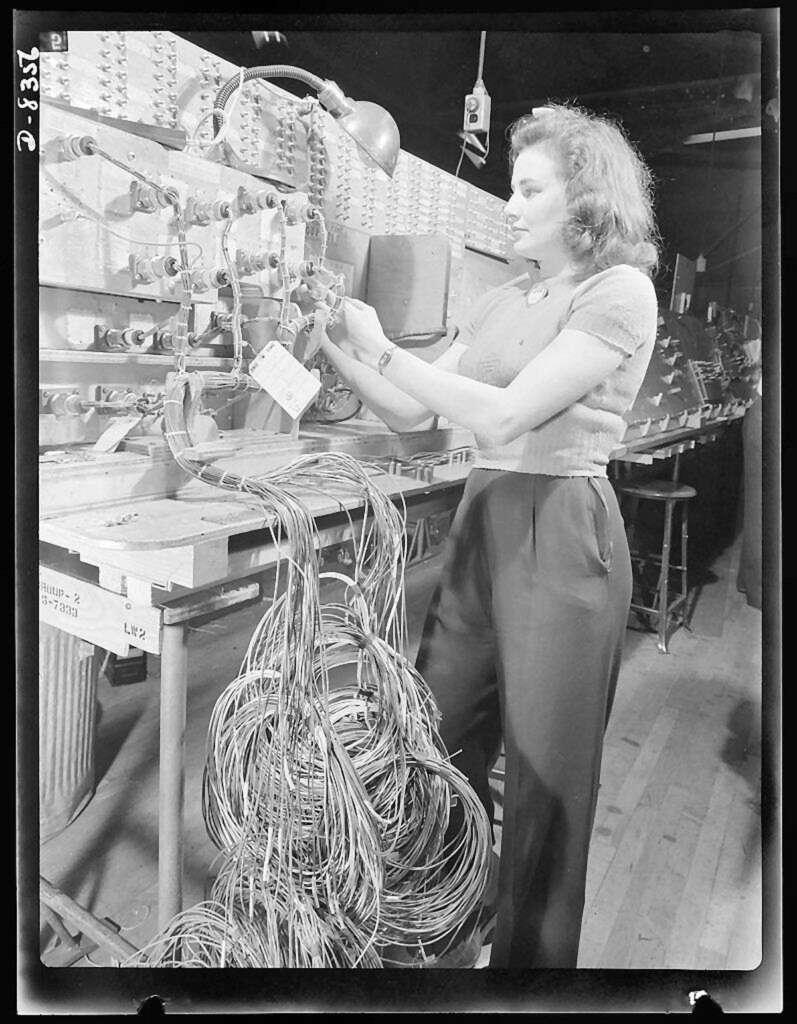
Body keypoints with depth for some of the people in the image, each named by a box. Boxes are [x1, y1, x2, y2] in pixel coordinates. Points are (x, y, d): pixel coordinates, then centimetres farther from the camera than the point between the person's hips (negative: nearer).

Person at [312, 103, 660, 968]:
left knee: (546, 775, 7)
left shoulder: (620, 290, -6)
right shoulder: (499, 303, 15)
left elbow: (506, 414, -17)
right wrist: (337, 347, 1)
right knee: (437, 741, 14)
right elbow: (410, 414, 13)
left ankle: (531, 954, 30)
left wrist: (381, 348, -13)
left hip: (561, 531, -7)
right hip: (480, 521, 7)